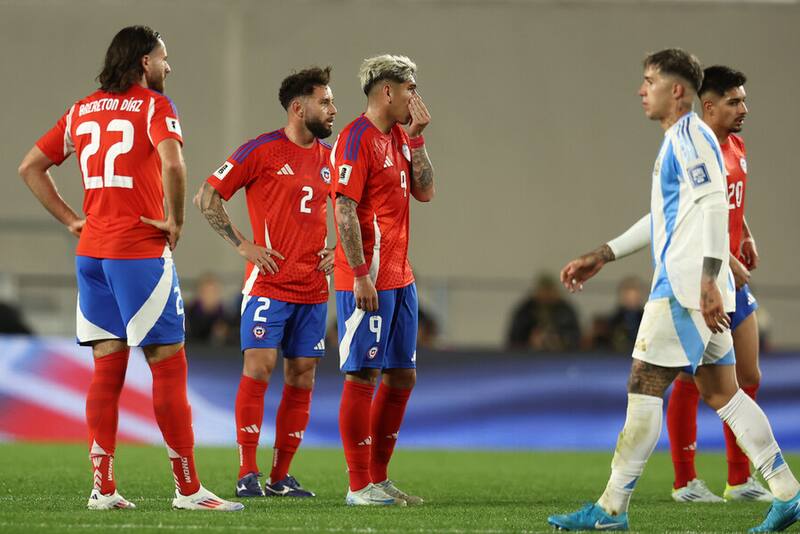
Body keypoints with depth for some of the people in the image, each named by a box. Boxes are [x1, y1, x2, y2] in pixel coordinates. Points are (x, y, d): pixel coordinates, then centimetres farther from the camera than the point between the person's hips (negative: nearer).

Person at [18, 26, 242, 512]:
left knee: (108, 367, 8)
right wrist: (175, 221, -11)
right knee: (169, 364, -3)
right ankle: (188, 488, -2)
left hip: (92, 250, 7)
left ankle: (104, 488, 6)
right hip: (141, 250, -7)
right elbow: (172, 164, -24)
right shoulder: (154, 106, -6)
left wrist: (71, 218, 14)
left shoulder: (83, 111, 14)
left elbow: (31, 167, 18)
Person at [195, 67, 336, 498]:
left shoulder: (329, 158, 11)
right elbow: (206, 197, -5)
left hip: (313, 289, 6)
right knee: (259, 367, -12)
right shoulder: (262, 151, -6)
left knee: (301, 379, 4)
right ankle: (247, 474, -7)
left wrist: (337, 250, 9)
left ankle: (281, 476, 10)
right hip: (268, 282, -6)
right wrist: (242, 245, -10)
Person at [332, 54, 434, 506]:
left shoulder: (400, 137, 15)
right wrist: (361, 276, -21)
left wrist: (417, 135, 6)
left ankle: (379, 478, 20)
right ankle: (360, 487, -2)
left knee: (402, 376, 12)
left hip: (400, 279, 9)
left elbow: (425, 191, 12)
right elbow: (345, 209, -17)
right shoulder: (357, 138, -12)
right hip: (368, 282, -9)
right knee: (364, 376, -5)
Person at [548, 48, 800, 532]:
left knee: (644, 389, -6)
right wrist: (602, 257, 30)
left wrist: (708, 280, -28)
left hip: (683, 288, -10)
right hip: (696, 288, 10)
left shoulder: (690, 137, -11)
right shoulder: (679, 139, 21)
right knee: (722, 391, 9)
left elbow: (713, 206, -21)